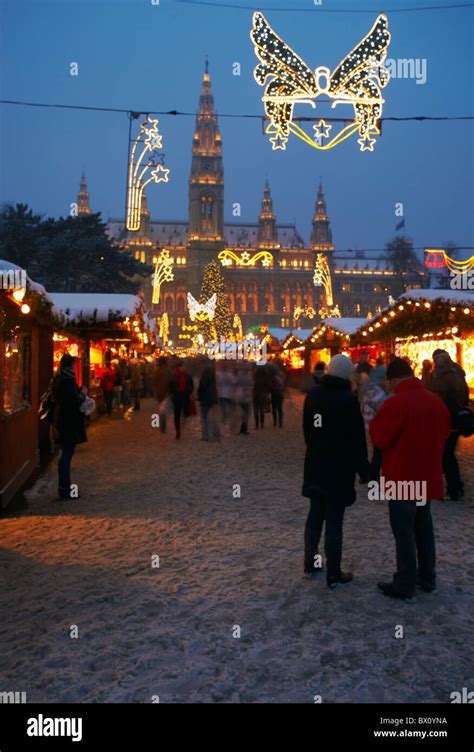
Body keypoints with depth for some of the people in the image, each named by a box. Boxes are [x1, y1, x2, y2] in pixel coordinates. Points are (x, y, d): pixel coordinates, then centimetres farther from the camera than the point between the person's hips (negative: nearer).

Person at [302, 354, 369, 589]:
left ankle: (310, 563, 29)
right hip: (339, 469, -6)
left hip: (315, 466, 6)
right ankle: (333, 574, 10)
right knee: (334, 521, 1)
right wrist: (363, 470, -4)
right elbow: (357, 439, -13)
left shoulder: (312, 395, 2)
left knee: (315, 516, 18)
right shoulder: (348, 399, -17)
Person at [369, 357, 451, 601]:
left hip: (403, 478, -7)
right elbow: (444, 433, 15)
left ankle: (405, 586, 10)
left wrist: (374, 423, 3)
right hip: (428, 476, 7)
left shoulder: (396, 403, -20)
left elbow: (380, 439, -15)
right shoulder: (436, 401, 3)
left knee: (403, 531, 2)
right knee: (423, 526, 20)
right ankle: (427, 578, 30)